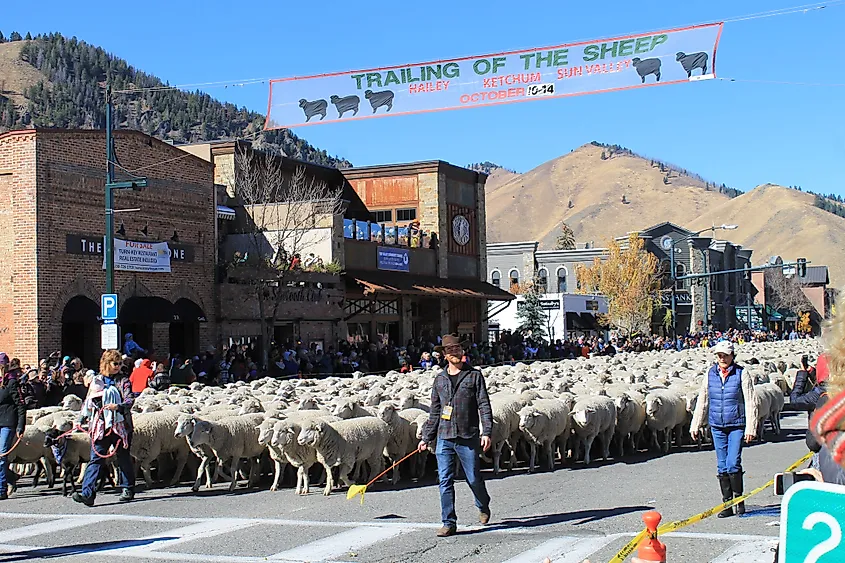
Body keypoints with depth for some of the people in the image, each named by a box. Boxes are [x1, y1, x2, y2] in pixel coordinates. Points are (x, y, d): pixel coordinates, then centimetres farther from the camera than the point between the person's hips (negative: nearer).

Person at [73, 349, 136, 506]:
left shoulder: (123, 381, 3)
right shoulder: (96, 381, 11)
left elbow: (130, 400, -7)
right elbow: (88, 402, 19)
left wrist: (118, 406, -24)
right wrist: (81, 419, 15)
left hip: (120, 425, -1)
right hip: (100, 426, 2)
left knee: (124, 458, 9)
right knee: (96, 459, -7)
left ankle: (128, 489, 25)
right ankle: (87, 493, -14)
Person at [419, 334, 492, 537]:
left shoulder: (474, 375, 2)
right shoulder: (440, 379, 12)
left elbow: (484, 406, -2)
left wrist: (486, 431, -13)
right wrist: (426, 438, 16)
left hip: (468, 438, -3)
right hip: (444, 438, 3)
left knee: (473, 479, 5)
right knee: (445, 482, -1)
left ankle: (483, 507, 35)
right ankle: (449, 523, 5)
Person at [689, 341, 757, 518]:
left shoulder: (742, 374, -4)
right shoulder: (710, 374, 6)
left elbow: (750, 403, -4)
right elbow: (702, 402, 13)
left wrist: (750, 428, -8)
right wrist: (695, 425, 13)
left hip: (736, 425, -4)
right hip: (717, 426, 4)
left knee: (733, 464, -11)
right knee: (722, 466, 5)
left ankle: (739, 499, 8)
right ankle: (727, 504, 13)